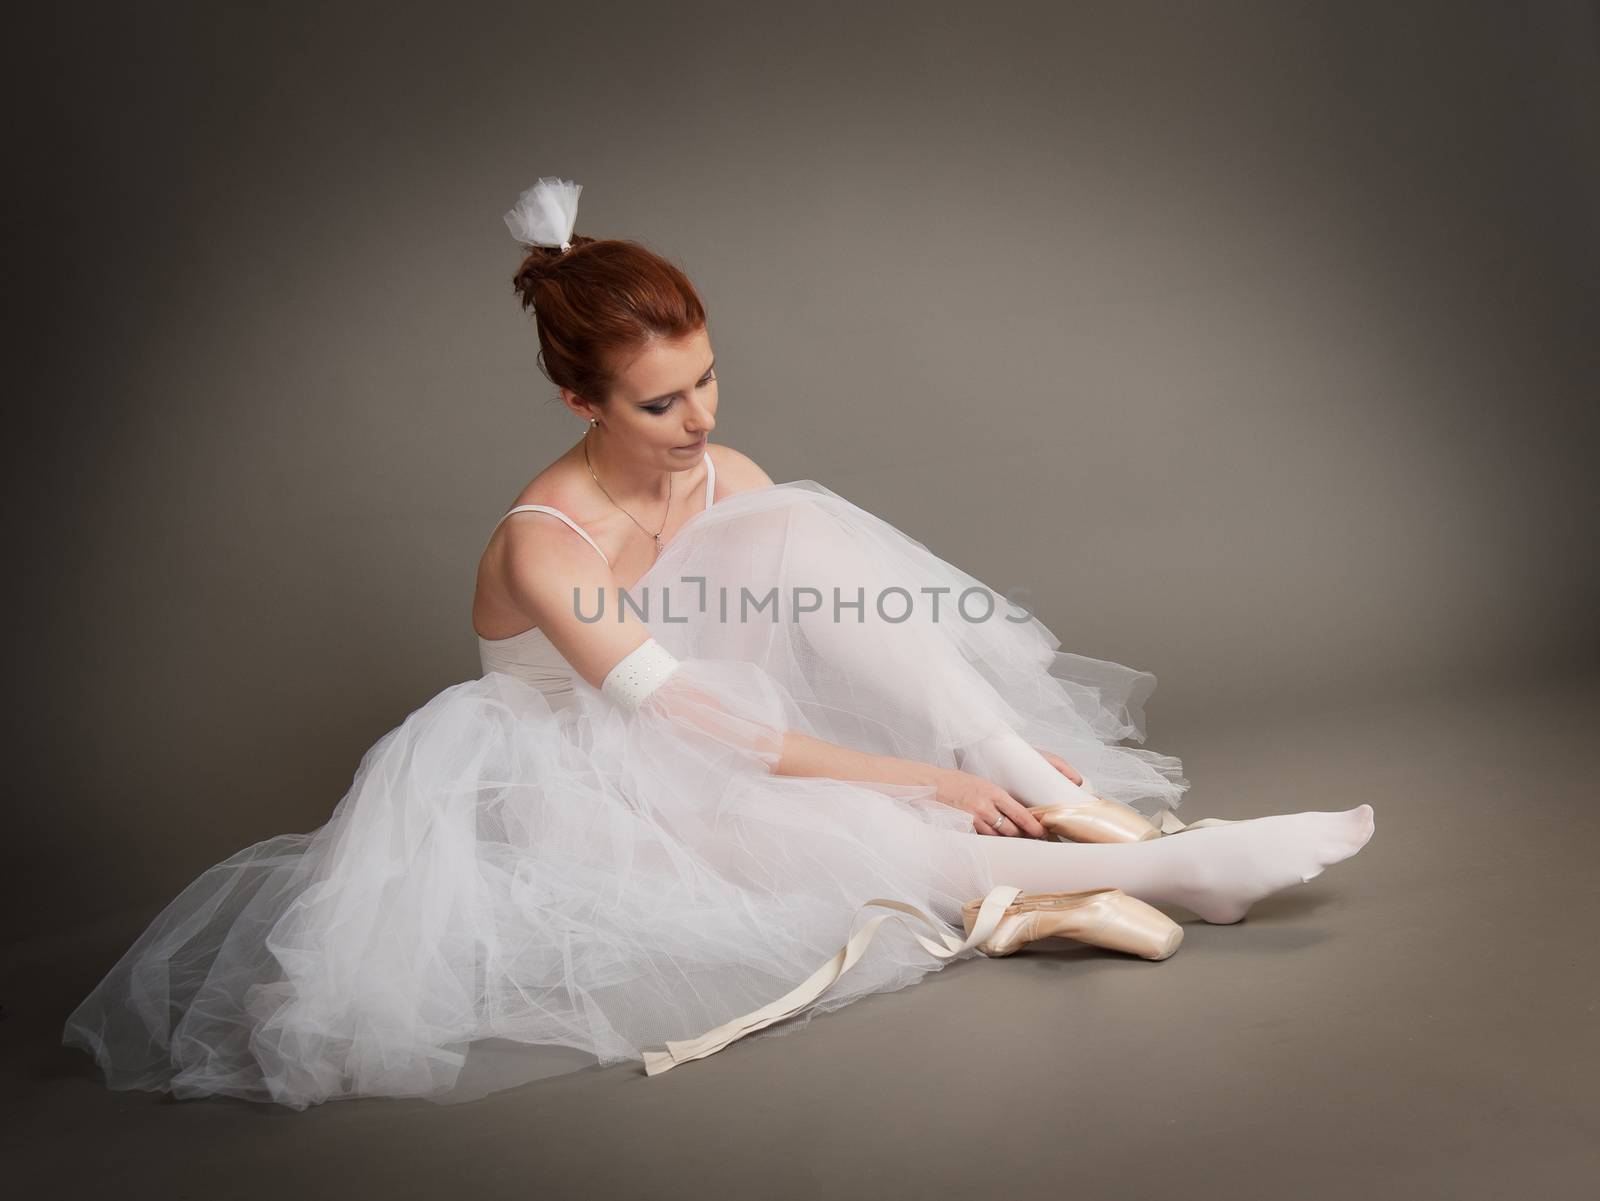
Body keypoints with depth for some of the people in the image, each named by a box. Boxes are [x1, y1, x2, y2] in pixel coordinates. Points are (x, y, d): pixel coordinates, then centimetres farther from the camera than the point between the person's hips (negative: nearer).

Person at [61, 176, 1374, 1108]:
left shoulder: (727, 483, -5)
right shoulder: (542, 546, -24)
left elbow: (853, 631, -4)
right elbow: (711, 732, -27)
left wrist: (1000, 752, -15)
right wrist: (928, 782, -30)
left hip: (719, 765, 5)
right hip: (592, 806, -5)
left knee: (806, 532, -19)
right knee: (773, 818, -39)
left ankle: (1054, 795, -25)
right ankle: (1156, 867, -37)